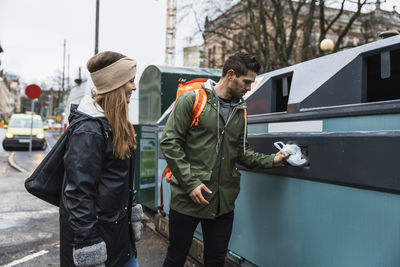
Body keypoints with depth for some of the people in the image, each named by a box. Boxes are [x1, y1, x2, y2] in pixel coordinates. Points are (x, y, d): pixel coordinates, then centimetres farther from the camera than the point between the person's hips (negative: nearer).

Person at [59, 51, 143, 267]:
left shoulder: (115, 122, 8)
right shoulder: (89, 130, -23)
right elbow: (79, 191, -24)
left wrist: (131, 215, 18)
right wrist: (88, 246, -23)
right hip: (96, 230, -9)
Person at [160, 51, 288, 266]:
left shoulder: (240, 111, 12)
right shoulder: (192, 100, -7)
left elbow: (242, 152, 15)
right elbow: (169, 142, -10)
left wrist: (270, 160, -2)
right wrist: (190, 182, -16)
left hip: (223, 202, 5)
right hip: (187, 199, -5)